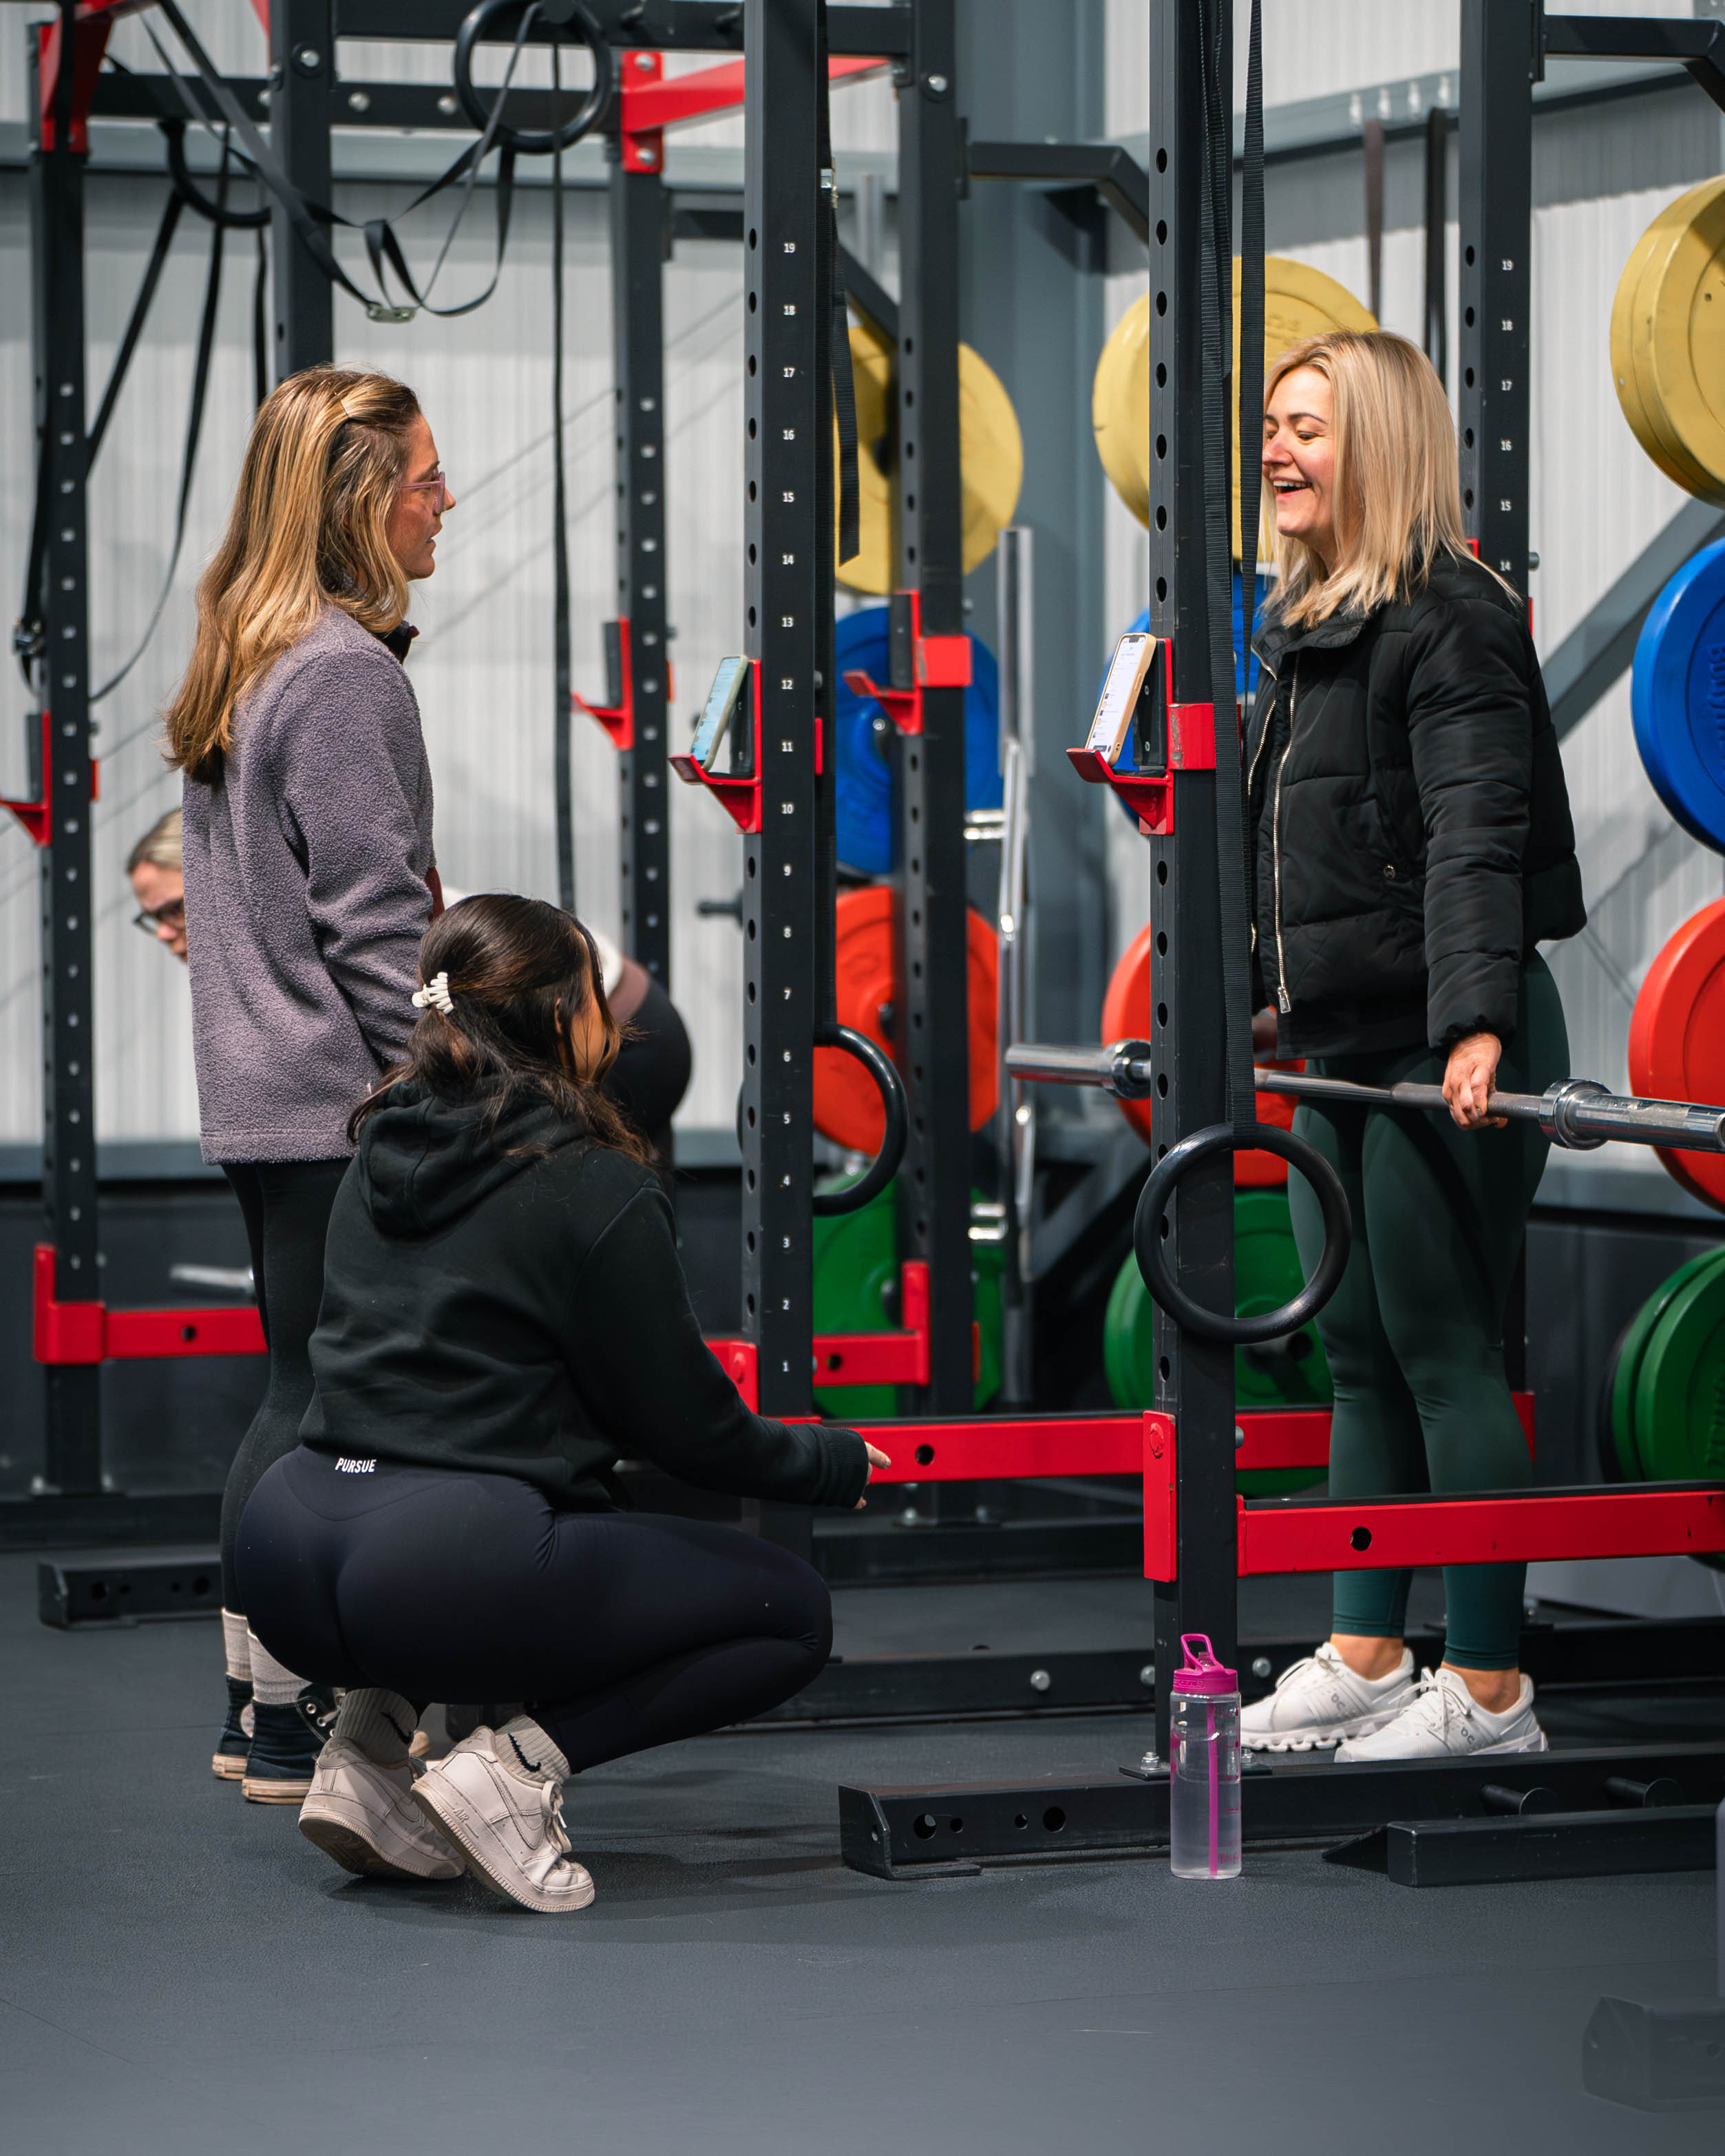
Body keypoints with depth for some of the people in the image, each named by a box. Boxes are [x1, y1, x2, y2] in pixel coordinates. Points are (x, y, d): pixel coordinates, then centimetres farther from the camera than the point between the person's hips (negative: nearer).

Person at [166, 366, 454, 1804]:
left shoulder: (243, 662, 15)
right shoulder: (346, 674, -15)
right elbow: (373, 919, -18)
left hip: (261, 1093, 10)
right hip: (337, 1099, -10)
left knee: (300, 1398, 15)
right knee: (330, 1401, -4)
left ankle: (261, 1708, 20)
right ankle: (292, 1731, 0)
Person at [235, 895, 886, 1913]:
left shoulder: (383, 1156, 16)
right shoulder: (595, 1189, -6)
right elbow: (689, 1430, 1)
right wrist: (838, 1462, 20)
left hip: (284, 1563, 7)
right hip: (445, 1577, -7)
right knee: (793, 1610, 11)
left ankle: (373, 1735, 16)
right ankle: (521, 1761, -7)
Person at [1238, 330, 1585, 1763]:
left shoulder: (1453, 624, -13)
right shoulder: (1306, 631, 16)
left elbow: (1475, 844, -24)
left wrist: (1475, 1026, -34)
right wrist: (1268, 1002, 27)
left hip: (1447, 1052, -9)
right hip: (1346, 1049, 9)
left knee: (1447, 1360, -6)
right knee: (1362, 1360, 12)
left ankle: (1491, 1694, 0)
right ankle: (1364, 1659, 19)